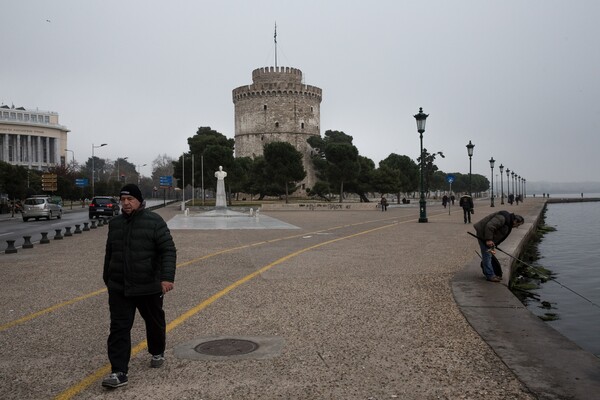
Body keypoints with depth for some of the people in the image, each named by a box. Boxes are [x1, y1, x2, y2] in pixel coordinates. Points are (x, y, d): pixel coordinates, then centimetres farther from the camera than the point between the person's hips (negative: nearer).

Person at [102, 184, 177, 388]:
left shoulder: (154, 221, -10)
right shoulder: (115, 223, 7)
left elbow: (168, 250, -15)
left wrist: (167, 277, -26)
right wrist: (107, 278, 24)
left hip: (149, 287, -3)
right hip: (119, 288, 4)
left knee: (154, 323, 16)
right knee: (119, 329, -4)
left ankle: (157, 353, 42)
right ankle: (119, 372, -2)